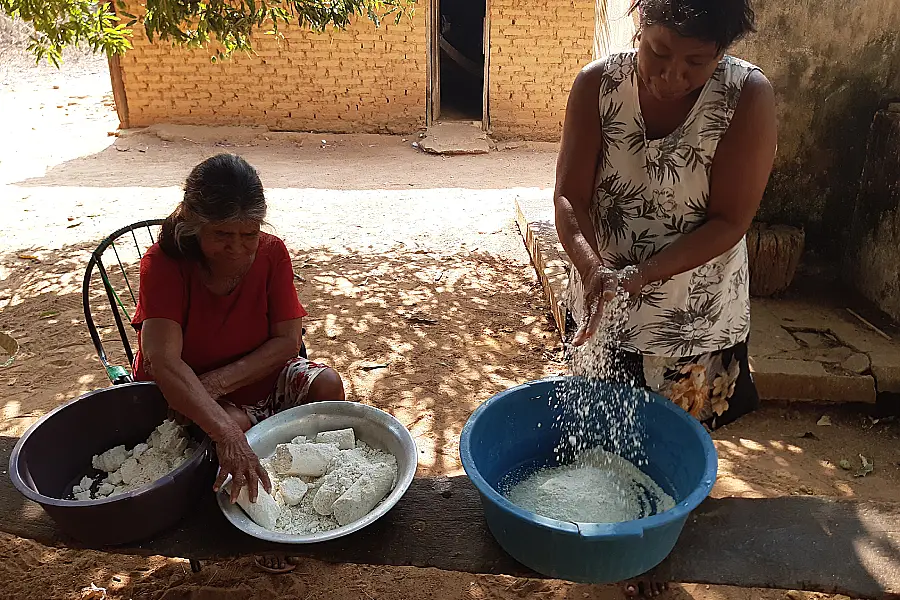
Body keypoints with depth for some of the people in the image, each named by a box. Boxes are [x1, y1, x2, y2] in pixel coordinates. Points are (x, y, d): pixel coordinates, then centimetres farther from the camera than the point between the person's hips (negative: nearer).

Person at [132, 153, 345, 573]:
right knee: (234, 425, -31)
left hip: (259, 375, 3)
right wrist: (226, 434, -50)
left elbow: (288, 341, -16)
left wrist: (220, 380, -30)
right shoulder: (163, 263, -25)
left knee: (326, 385, -20)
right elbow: (164, 363, -37)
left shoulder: (271, 253, -16)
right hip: (182, 395, -2)